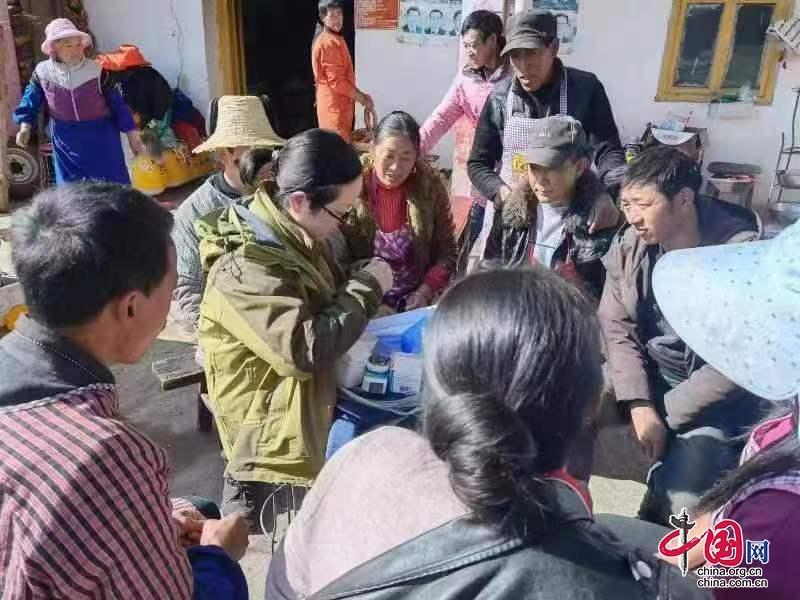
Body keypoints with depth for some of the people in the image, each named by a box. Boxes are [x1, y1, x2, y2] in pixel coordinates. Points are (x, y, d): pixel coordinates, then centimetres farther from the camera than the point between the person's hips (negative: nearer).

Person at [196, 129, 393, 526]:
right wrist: (368, 288, -25)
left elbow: (322, 294, 14)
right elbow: (306, 350, -36)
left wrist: (363, 277, -6)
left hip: (306, 408, 9)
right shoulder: (245, 269, -31)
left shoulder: (292, 233, -3)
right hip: (269, 434, -9)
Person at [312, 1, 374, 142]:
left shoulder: (335, 40, 16)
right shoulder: (329, 43, -16)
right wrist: (362, 99, -14)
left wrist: (360, 95, 11)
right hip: (335, 105, -10)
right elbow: (337, 81, -21)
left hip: (338, 103, 10)